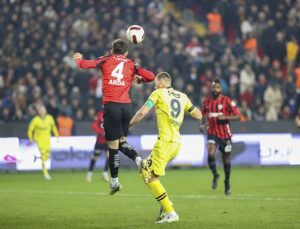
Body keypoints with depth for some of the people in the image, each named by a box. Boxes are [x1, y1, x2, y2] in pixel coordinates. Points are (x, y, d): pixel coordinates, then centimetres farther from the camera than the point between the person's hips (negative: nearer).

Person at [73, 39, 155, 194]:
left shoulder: (106, 60, 10)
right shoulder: (131, 64, 13)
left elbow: (83, 64, 7)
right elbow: (151, 76, 3)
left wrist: (77, 58, 30)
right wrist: (139, 79, 25)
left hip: (111, 105, -3)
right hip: (126, 105, 3)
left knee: (113, 144, 1)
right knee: (122, 141, 19)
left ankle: (114, 181, 7)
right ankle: (138, 159, -8)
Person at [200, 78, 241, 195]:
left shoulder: (226, 101, -8)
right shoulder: (207, 101, 5)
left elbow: (238, 116, -9)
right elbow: (204, 114, 25)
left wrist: (225, 117, -23)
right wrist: (202, 124, 8)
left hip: (225, 134, -2)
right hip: (212, 133, 2)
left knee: (226, 159, 7)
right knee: (211, 154, -23)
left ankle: (227, 182, 30)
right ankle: (215, 175, 2)